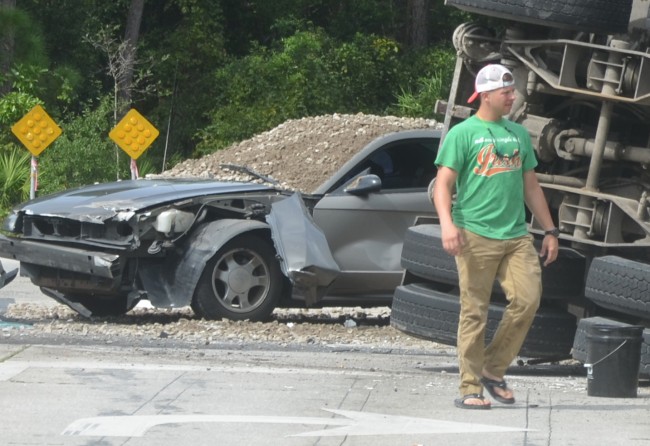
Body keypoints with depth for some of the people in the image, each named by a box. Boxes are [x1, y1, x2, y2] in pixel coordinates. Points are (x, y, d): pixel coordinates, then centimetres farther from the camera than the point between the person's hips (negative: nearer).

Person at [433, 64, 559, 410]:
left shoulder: (519, 134, 18)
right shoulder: (462, 133, 0)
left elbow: (531, 187, 23)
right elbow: (443, 184, -7)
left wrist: (550, 231, 19)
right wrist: (447, 223, -23)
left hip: (516, 235, 5)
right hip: (476, 236, -5)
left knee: (528, 299, -9)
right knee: (474, 312, -3)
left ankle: (492, 369, 8)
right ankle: (470, 388, 2)